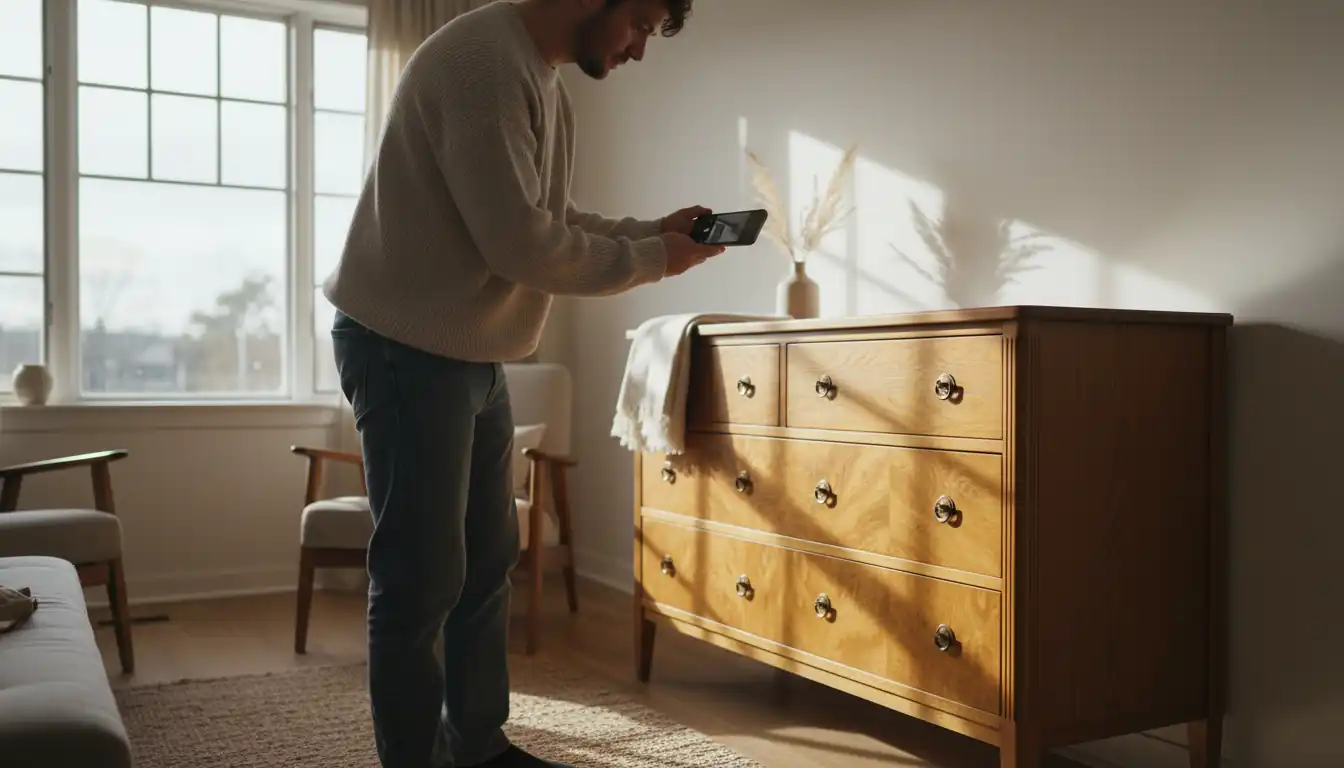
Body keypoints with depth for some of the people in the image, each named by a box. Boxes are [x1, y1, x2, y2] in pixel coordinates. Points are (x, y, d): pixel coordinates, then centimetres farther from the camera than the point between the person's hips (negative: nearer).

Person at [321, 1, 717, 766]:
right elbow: (520, 242, -25)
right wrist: (649, 260, -13)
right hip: (407, 351, -10)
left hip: (474, 353, 10)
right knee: (422, 579, -2)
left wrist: (653, 229, 3)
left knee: (489, 561, 16)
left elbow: (551, 220, 14)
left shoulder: (543, 77, 11)